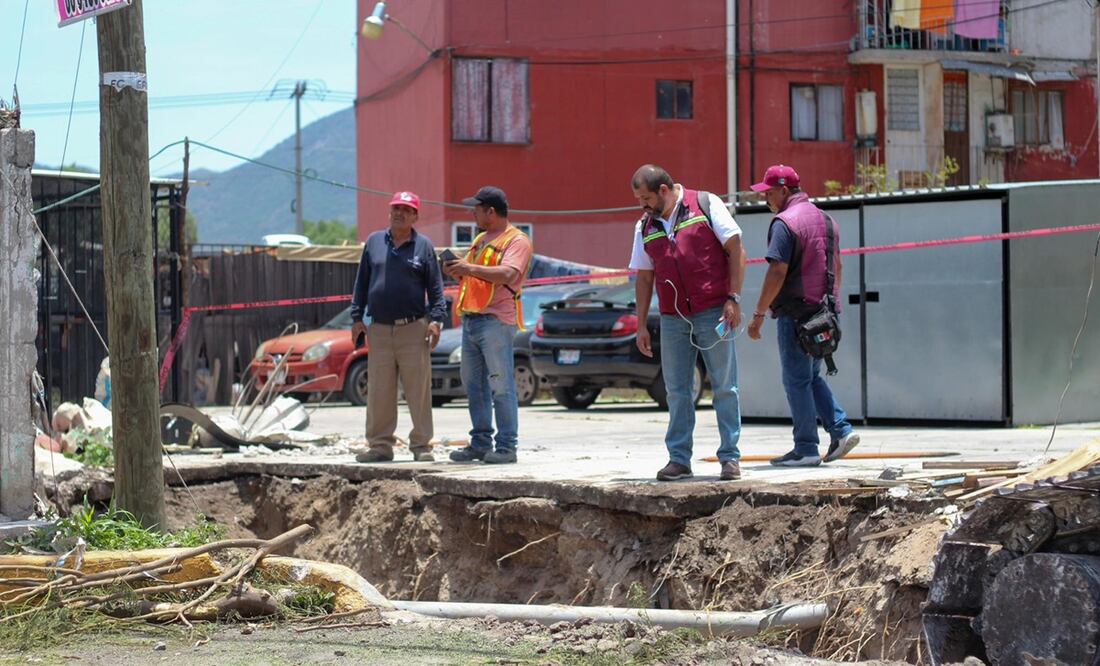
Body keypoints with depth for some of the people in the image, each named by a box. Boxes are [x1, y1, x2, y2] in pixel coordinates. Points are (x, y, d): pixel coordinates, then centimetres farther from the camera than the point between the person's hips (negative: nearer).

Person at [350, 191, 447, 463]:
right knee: (379, 392, 2)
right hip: (379, 329, 2)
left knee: (419, 390, -3)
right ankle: (380, 445, 8)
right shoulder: (374, 242, 12)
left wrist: (436, 319, -7)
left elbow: (435, 287, 4)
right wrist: (357, 318, 9)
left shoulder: (423, 246, 5)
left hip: (414, 329, -2)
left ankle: (421, 445, 1)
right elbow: (361, 283, 15)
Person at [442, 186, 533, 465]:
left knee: (501, 386, -8)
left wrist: (471, 268, -23)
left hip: (496, 320, -9)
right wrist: (456, 270, 6)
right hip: (470, 320, 9)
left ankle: (507, 446, -7)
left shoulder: (517, 241, -5)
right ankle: (480, 443, 14)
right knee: (473, 384, 8)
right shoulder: (480, 240, 23)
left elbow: (508, 274, -20)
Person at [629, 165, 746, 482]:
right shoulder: (645, 227, 12)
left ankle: (730, 458, 5)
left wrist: (733, 298, -11)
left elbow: (736, 249, -4)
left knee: (724, 388, 0)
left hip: (713, 313, -4)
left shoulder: (706, 205, -2)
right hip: (672, 321, 5)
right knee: (677, 392, 5)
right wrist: (641, 325, 12)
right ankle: (679, 459, 10)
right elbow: (644, 278, 16)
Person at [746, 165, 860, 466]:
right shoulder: (825, 219, 14)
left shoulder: (785, 222, -13)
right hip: (824, 312, 8)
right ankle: (841, 430, 6)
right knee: (812, 378, 18)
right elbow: (836, 267, 20)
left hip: (796, 313, -8)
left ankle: (806, 449, 2)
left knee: (796, 380, 0)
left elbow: (777, 272, -19)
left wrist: (759, 314, -15)